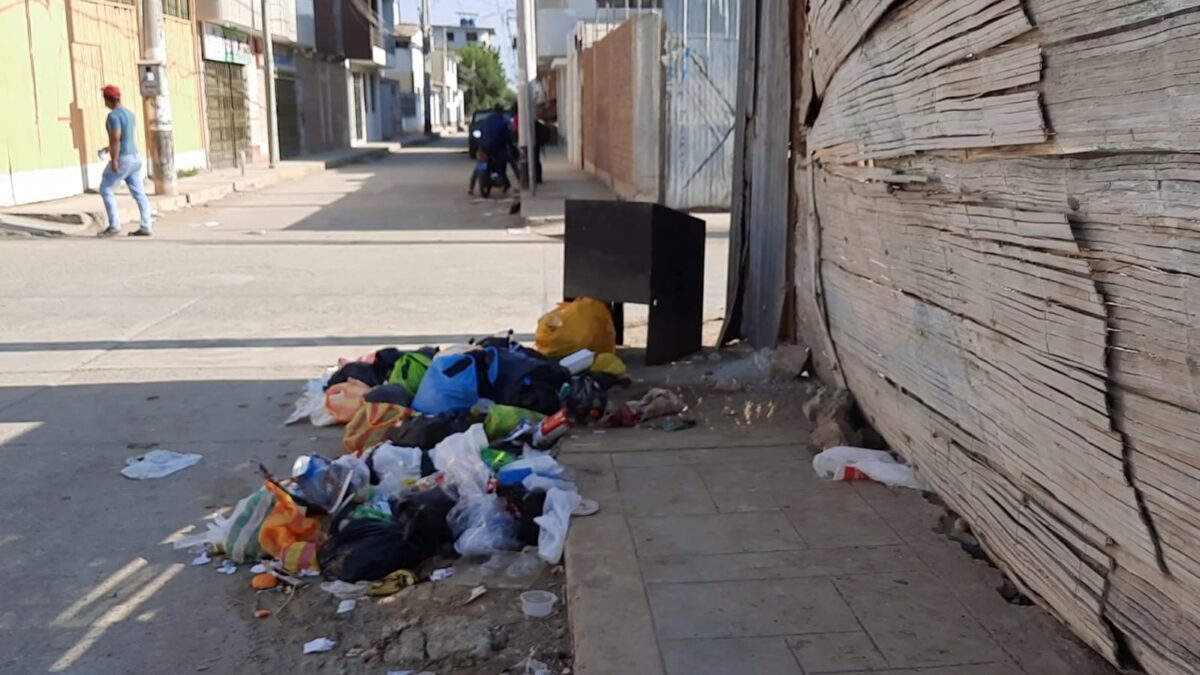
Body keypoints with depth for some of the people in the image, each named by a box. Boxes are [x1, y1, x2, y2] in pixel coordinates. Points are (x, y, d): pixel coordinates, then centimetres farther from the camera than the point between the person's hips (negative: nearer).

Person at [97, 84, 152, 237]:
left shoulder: (114, 115, -16)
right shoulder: (128, 113, 13)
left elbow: (116, 138, -23)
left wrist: (113, 160, -23)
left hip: (123, 159, -9)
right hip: (134, 156, 9)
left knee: (106, 190, 2)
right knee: (138, 193, 5)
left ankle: (114, 225, 2)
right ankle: (145, 227, 3)